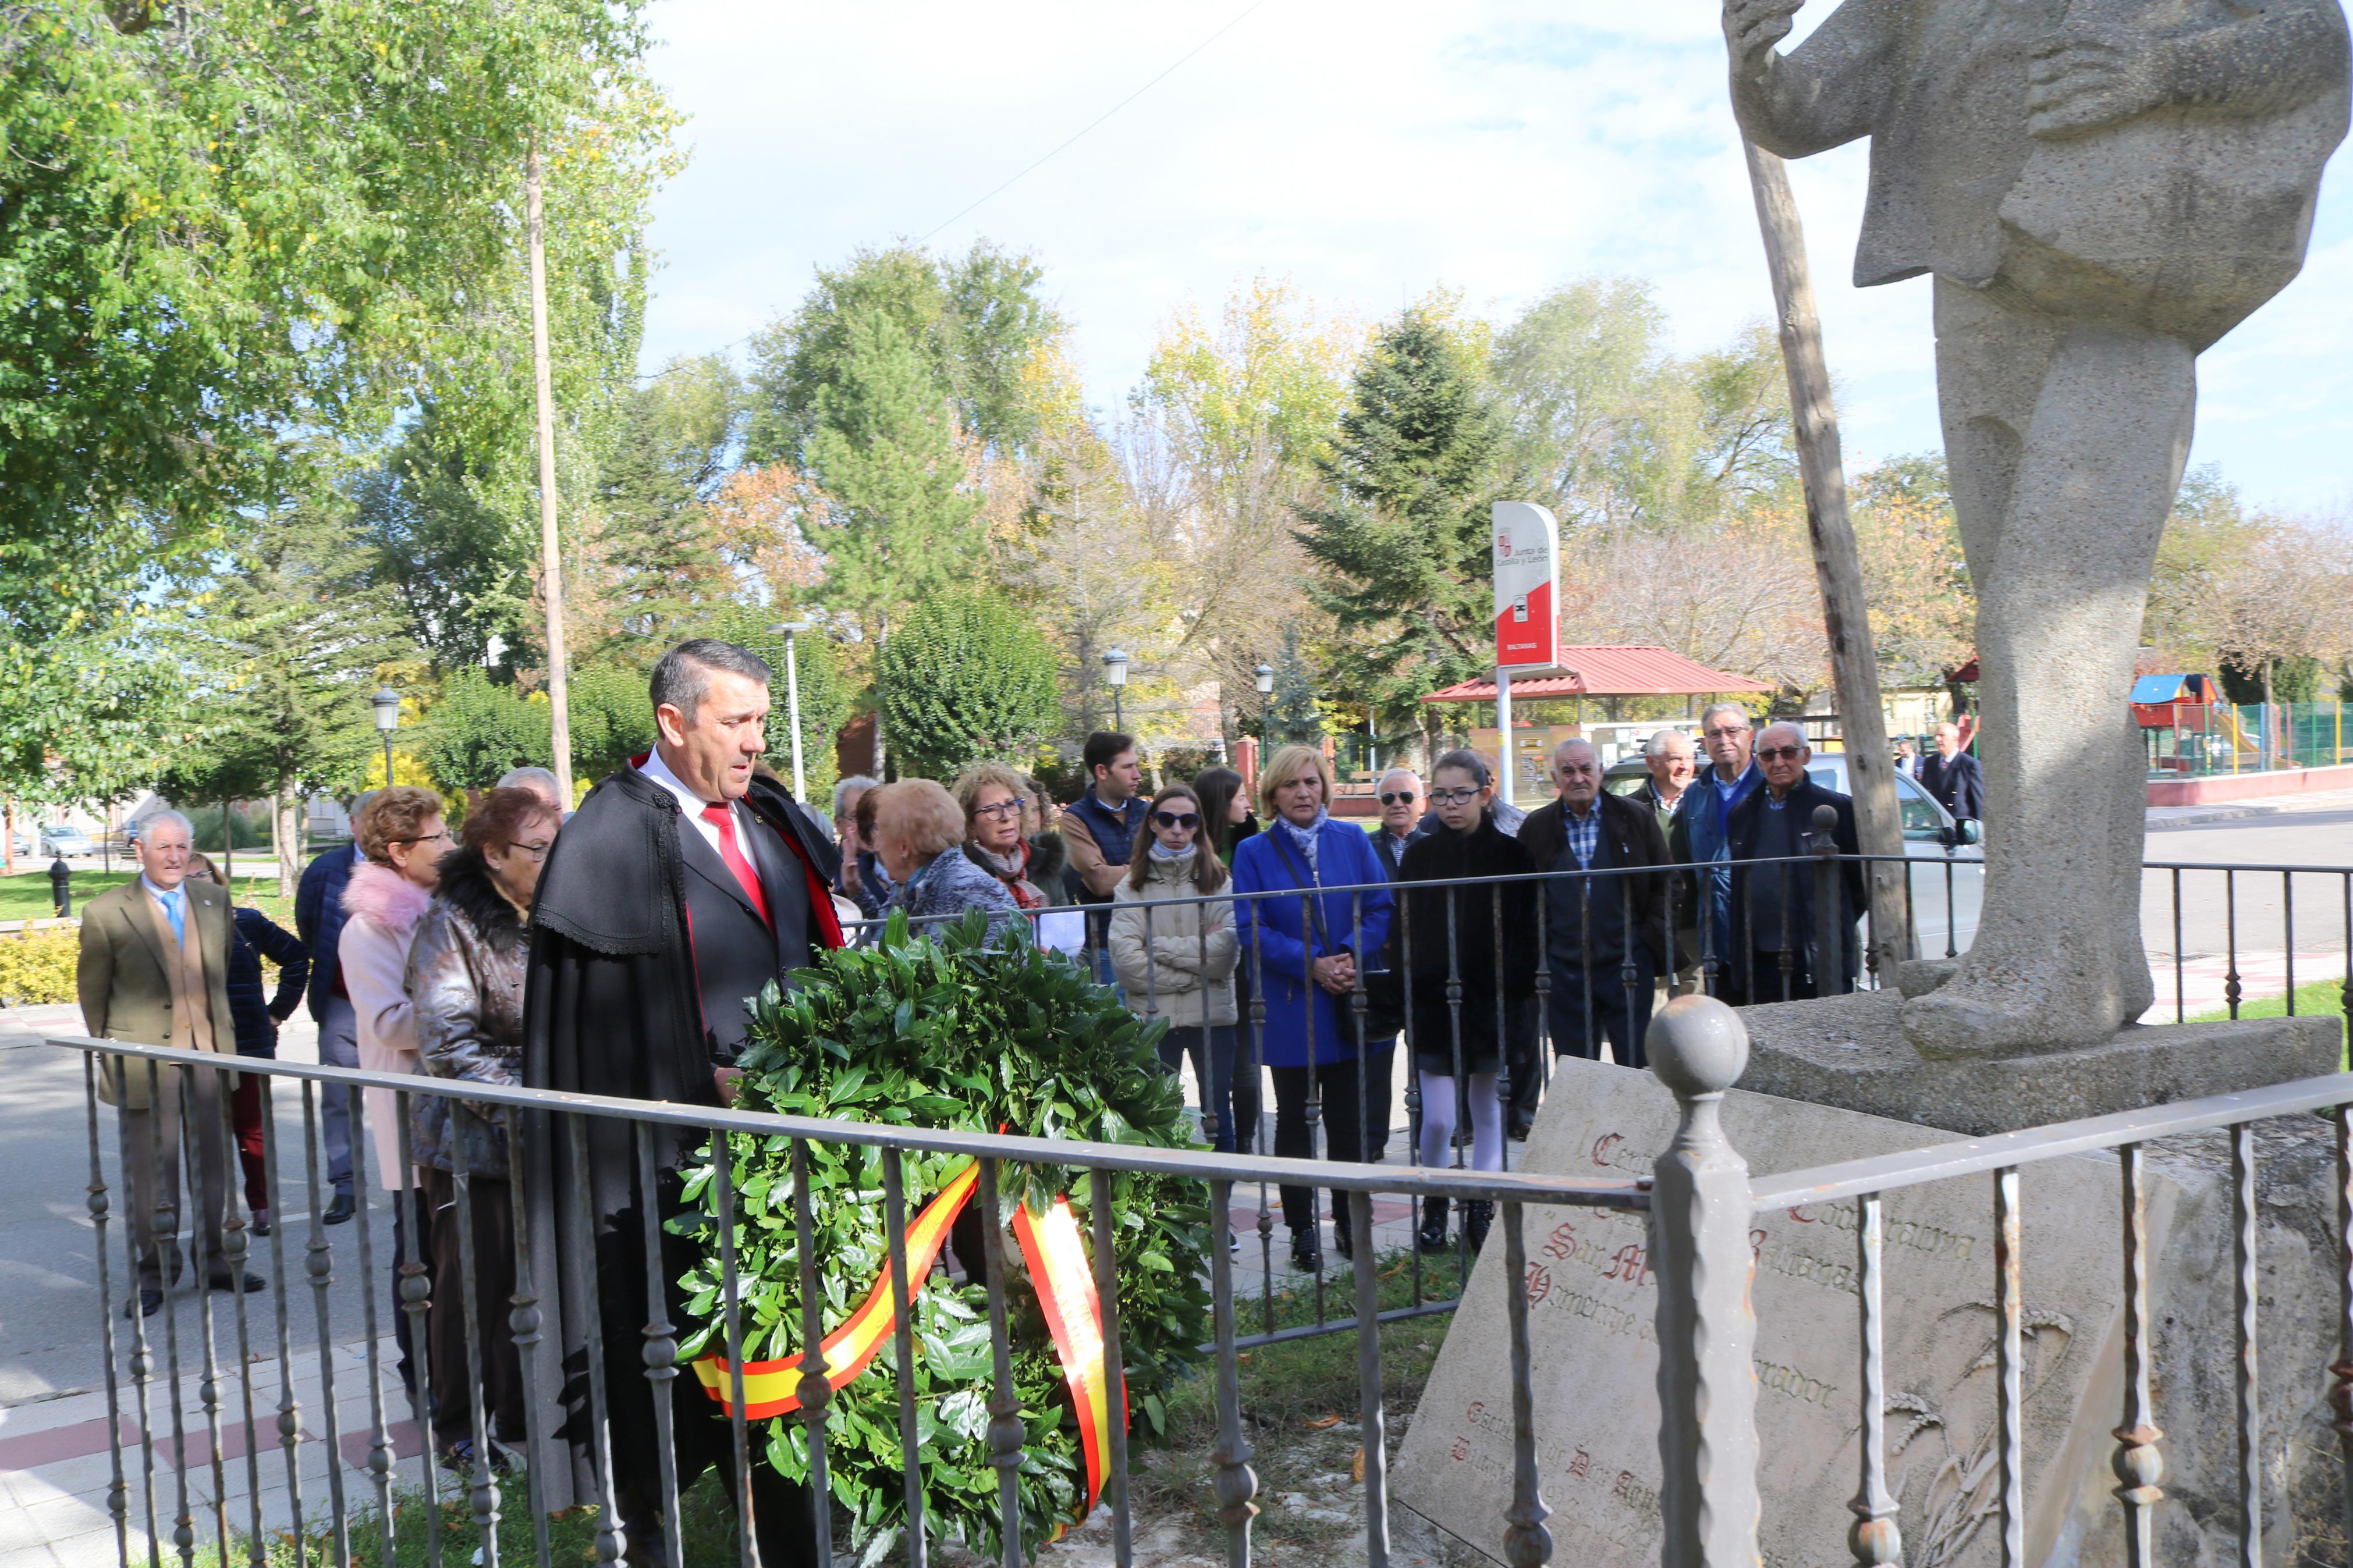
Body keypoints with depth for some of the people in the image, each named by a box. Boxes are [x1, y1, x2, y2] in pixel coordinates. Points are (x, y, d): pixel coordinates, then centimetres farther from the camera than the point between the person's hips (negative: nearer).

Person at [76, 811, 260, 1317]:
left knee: (213, 1164, 9)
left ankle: (213, 1260, 21)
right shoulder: (105, 913, -6)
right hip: (146, 1060, -3)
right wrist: (114, 1051, 9)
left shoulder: (215, 901, 7)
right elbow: (92, 992, 4)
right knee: (152, 1173, 2)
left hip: (208, 1053, 4)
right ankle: (155, 1272, 14)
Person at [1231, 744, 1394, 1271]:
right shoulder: (1253, 853, 0)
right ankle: (1303, 1229, 17)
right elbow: (1251, 930, -6)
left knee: (1355, 1120, 7)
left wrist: (1351, 956, -15)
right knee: (1295, 1123, 7)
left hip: (1354, 1007, 2)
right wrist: (1313, 966, -16)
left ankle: (1349, 1221, 22)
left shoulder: (1352, 841, 6)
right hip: (1291, 1011, -2)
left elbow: (1380, 909, 2)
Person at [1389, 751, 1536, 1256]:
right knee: (1438, 1119, -4)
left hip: (1494, 1003, 0)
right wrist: (1409, 988, -6)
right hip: (1434, 1003, 0)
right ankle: (1434, 1210, 16)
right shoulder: (1420, 856, 3)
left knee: (1489, 1113, 8)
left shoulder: (1512, 855, 1)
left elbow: (1526, 934, 2)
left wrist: (1518, 996, -7)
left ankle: (1481, 1213, 20)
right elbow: (1402, 935, 4)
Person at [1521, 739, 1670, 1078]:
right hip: (1565, 967, 1)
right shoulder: (1536, 827, 6)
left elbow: (1663, 884, 8)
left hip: (1626, 962, -1)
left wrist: (1651, 941, -1)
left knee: (1636, 1064, 3)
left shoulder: (1636, 818, 4)